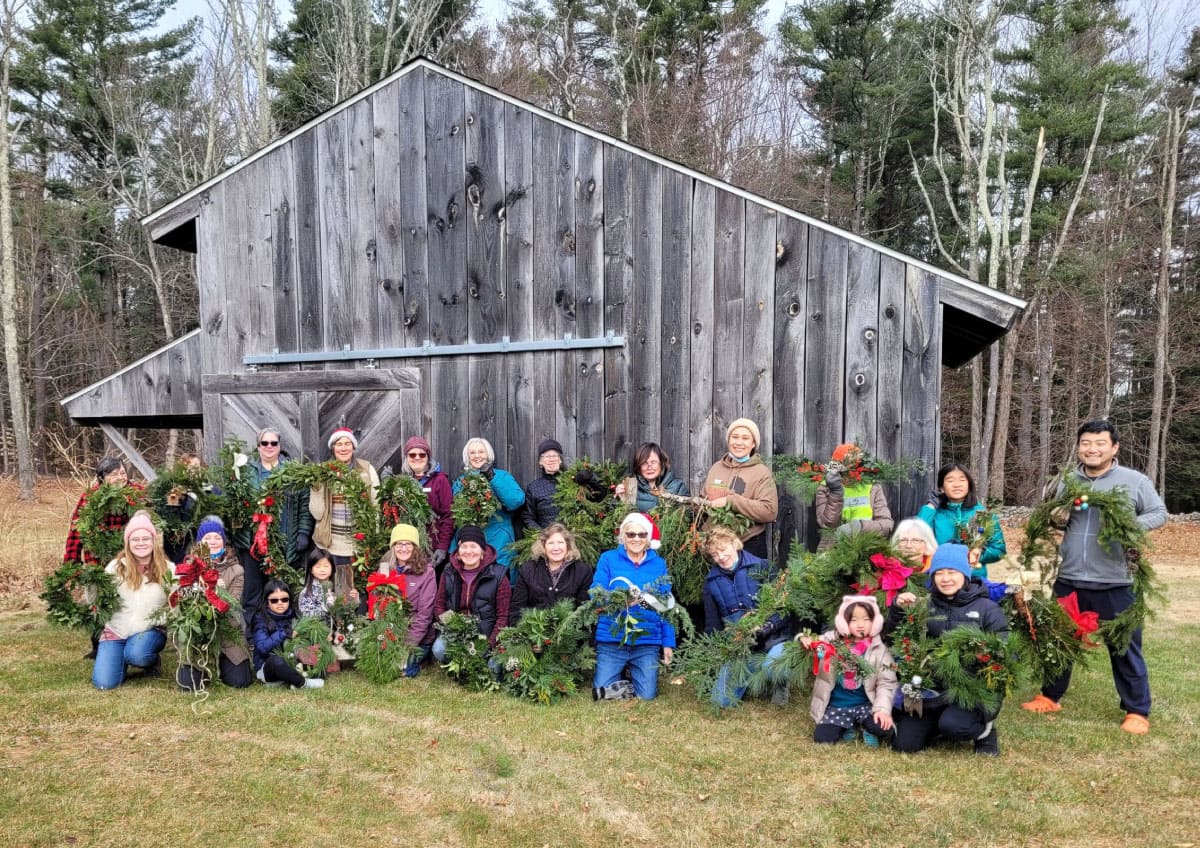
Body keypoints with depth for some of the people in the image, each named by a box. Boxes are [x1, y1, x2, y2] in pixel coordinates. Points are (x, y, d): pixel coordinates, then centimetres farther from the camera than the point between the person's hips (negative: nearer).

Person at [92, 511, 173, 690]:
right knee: (104, 683, -13)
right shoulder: (116, 566, -1)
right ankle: (122, 658, 21)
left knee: (136, 654, -35)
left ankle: (153, 662, 3)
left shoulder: (167, 569, -3)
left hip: (150, 630, -2)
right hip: (116, 630, 2)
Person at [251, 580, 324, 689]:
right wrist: (284, 633, -24)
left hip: (290, 664, 5)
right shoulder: (261, 620, -10)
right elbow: (262, 647, -22)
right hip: (266, 667, -4)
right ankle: (302, 683, -19)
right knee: (276, 660, -37)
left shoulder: (293, 616, 3)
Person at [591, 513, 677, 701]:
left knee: (646, 695, -5)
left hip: (648, 641, 1)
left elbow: (666, 606, 7)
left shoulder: (659, 564, 5)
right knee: (601, 691, -6)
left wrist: (668, 643, 2)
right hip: (612, 639, -1)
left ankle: (638, 673, 26)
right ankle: (619, 672, 25)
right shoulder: (608, 559, 0)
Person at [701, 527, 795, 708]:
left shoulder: (761, 568, -7)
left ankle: (781, 684, 1)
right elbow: (713, 624, 12)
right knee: (722, 700, -8)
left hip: (772, 637, -4)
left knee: (772, 666, -38)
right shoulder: (711, 581, 7)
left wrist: (765, 629, -23)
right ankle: (755, 666, 18)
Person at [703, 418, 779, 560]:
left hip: (749, 546, -4)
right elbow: (705, 499, 20)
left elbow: (770, 511, -19)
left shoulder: (762, 472, -7)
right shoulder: (716, 467, 7)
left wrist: (731, 501, -22)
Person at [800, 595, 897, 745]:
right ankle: (848, 727, 14)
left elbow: (886, 683, -6)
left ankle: (867, 729, 10)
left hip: (865, 705, -1)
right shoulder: (833, 640, -3)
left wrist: (883, 709, -19)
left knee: (884, 728, -27)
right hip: (836, 705, 1)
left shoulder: (879, 650, -5)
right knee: (821, 737, -18)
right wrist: (805, 640, -23)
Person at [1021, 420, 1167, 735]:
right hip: (1069, 580, 4)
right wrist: (1056, 519, -8)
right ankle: (1050, 697, 31)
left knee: (1124, 647, 4)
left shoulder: (1135, 481, -4)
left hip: (1114, 584, -4)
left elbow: (1159, 513, -2)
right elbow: (1053, 518, 16)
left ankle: (1137, 711, 19)